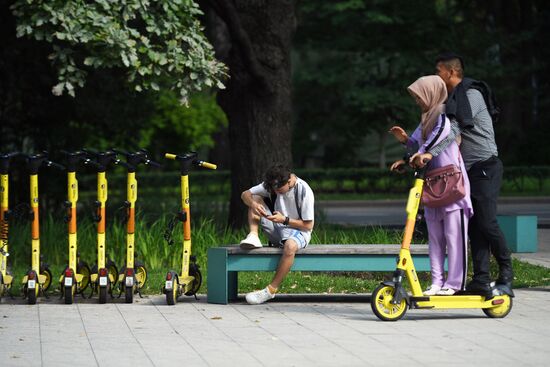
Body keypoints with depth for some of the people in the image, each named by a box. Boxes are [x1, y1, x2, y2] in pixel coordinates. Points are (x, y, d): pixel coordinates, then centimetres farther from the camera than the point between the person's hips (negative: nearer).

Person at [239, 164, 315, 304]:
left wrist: (284, 220, -26)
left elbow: (308, 225, -16)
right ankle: (253, 236, -23)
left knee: (290, 246, -42)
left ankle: (271, 290, -34)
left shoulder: (304, 192, -19)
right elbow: (245, 194, 1)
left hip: (297, 230, -6)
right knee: (255, 199, -8)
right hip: (276, 229, 6)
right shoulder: (272, 185, -4)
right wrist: (253, 204, -22)